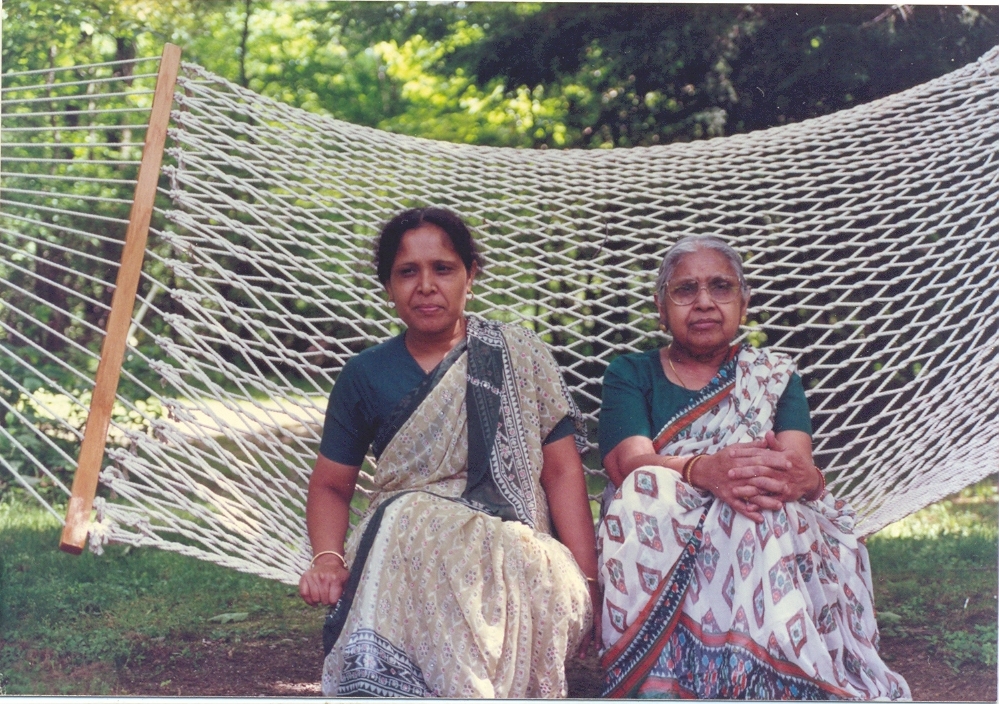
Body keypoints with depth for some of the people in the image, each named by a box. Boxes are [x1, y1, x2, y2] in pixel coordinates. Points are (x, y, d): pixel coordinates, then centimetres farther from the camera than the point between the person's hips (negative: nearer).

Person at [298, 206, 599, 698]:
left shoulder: (519, 355, 8)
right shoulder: (365, 375, 12)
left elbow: (562, 473, 4)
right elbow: (331, 484, 17)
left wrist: (585, 584, -6)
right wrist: (327, 559, -4)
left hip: (515, 546, -1)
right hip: (403, 551, 2)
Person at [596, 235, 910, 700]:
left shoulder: (774, 376, 15)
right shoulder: (630, 374, 12)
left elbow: (799, 463, -4)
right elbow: (631, 463, -9)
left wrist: (801, 477, -32)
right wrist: (703, 470, -33)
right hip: (660, 540, 0)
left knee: (758, 531, -35)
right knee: (648, 490, -34)